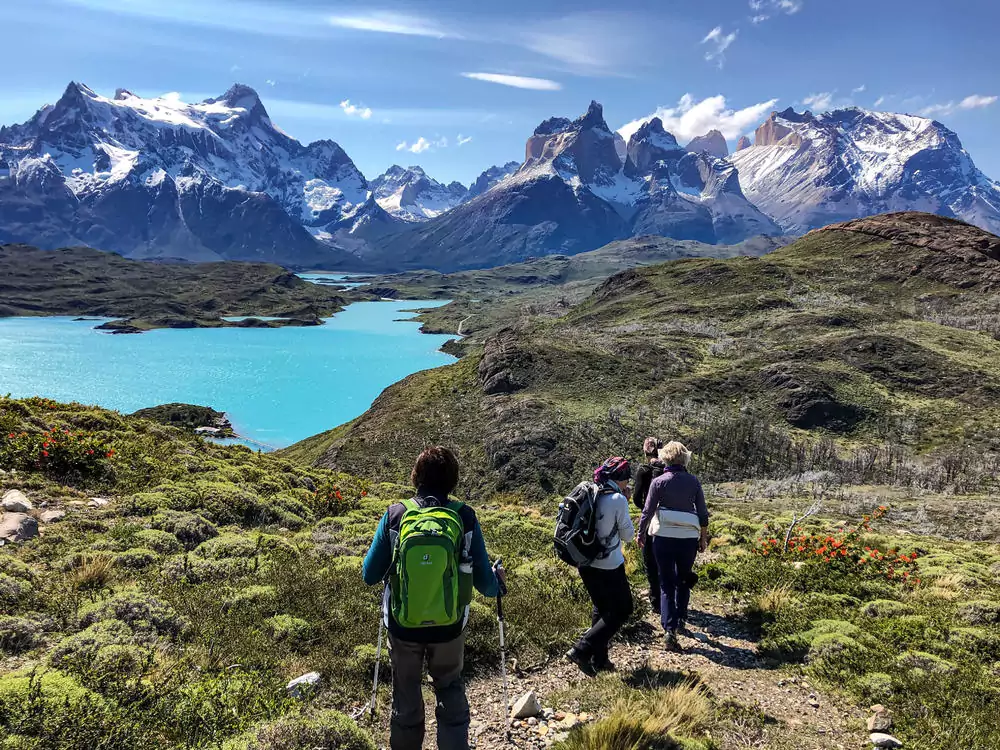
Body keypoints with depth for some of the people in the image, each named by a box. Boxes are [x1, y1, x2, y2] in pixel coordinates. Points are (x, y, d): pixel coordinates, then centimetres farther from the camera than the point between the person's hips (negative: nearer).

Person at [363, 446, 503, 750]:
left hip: (403, 625, 0)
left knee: (406, 695, 23)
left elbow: (369, 575, -5)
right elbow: (484, 583, -7)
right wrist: (497, 580, 16)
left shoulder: (395, 515, -12)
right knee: (450, 690, 25)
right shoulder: (465, 517, -12)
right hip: (448, 626, 0)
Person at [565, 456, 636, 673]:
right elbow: (627, 533, -7)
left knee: (601, 608, 22)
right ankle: (582, 650, -1)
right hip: (609, 566, -7)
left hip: (585, 563, 7)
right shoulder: (618, 500, -17)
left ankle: (599, 660, 25)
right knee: (622, 610, 9)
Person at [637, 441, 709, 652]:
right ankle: (681, 619, 36)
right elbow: (703, 513, 3)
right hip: (689, 538, 2)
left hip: (663, 537, -2)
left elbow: (647, 511, -4)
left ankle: (670, 629, -7)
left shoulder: (659, 482, -7)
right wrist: (704, 538, 14)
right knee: (684, 580, 23)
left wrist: (641, 534, 10)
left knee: (666, 585, 5)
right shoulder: (693, 481, 0)